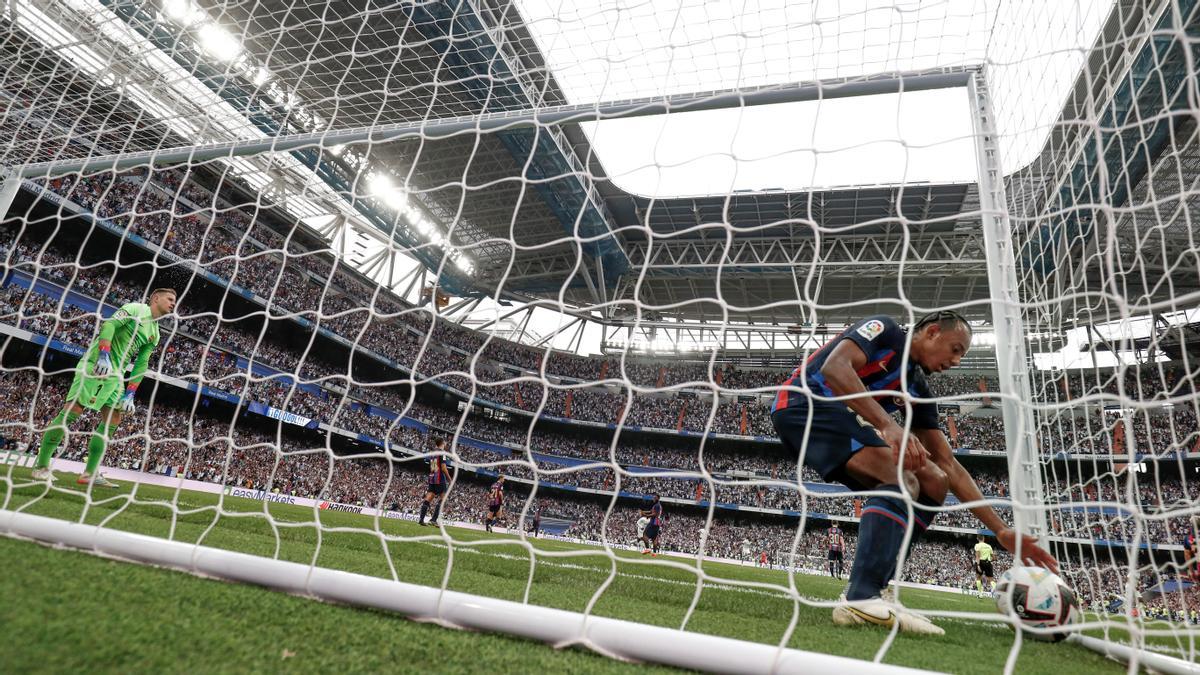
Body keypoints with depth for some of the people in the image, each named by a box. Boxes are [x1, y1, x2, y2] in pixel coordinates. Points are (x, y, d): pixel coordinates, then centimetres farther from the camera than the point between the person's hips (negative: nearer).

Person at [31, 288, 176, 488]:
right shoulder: (136, 308, -2)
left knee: (114, 419, 1)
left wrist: (130, 394, 7)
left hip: (116, 374, 8)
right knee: (73, 409, -13)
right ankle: (41, 467, -5)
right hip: (98, 363, -8)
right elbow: (109, 324, -16)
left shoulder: (155, 334, 17)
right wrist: (104, 355, -28)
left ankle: (89, 473, 3)